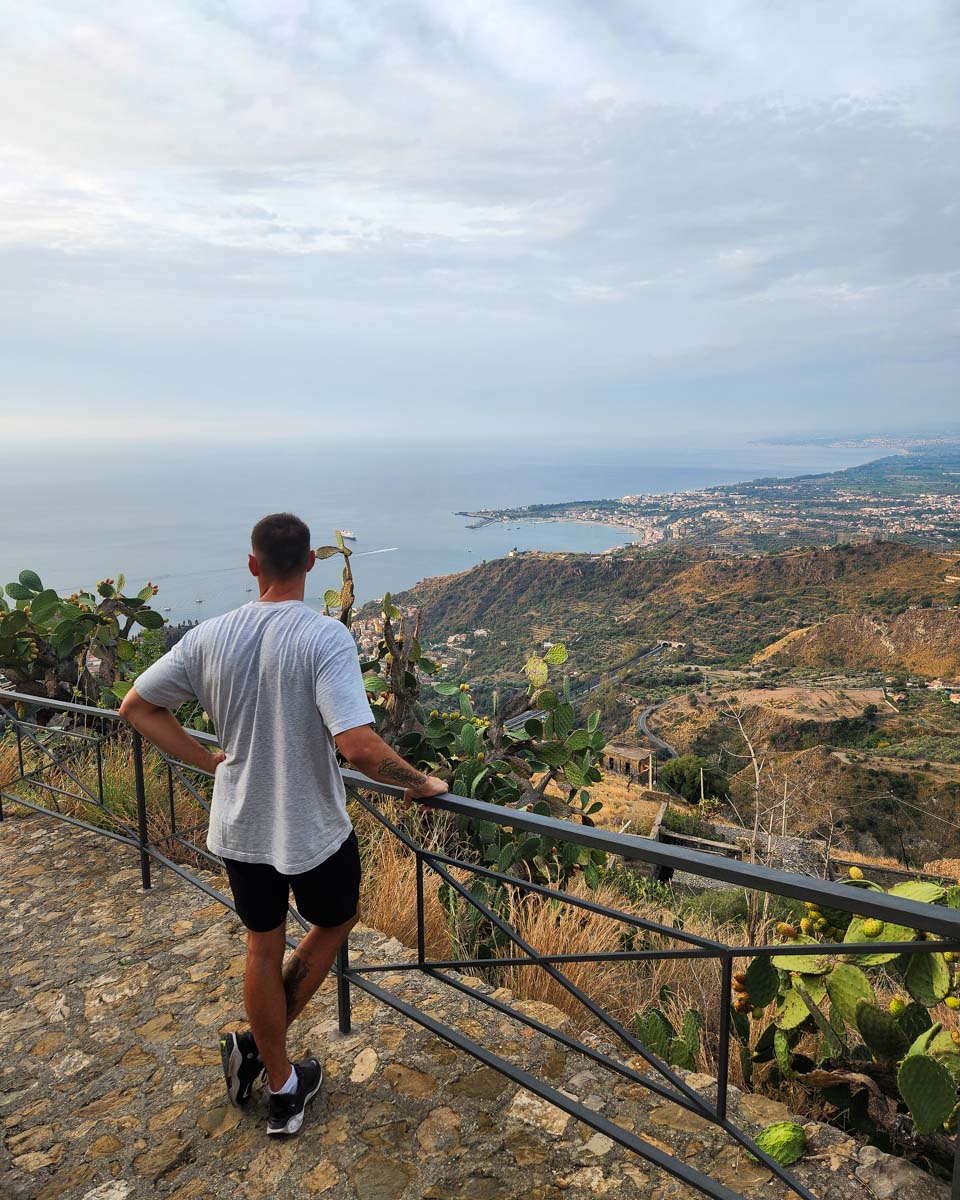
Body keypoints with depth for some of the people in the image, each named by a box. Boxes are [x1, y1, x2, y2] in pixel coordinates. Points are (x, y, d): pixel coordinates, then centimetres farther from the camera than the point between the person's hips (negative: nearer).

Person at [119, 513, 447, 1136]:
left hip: (239, 826, 4)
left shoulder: (210, 636, -7)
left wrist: (210, 761, 7)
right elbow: (358, 746, -33)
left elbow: (136, 706, 2)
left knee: (264, 946, 21)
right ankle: (259, 1045, 27)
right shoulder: (326, 637, -24)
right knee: (336, 921, 26)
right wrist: (420, 782, -16)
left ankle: (283, 1086, 37)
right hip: (313, 828, -4)